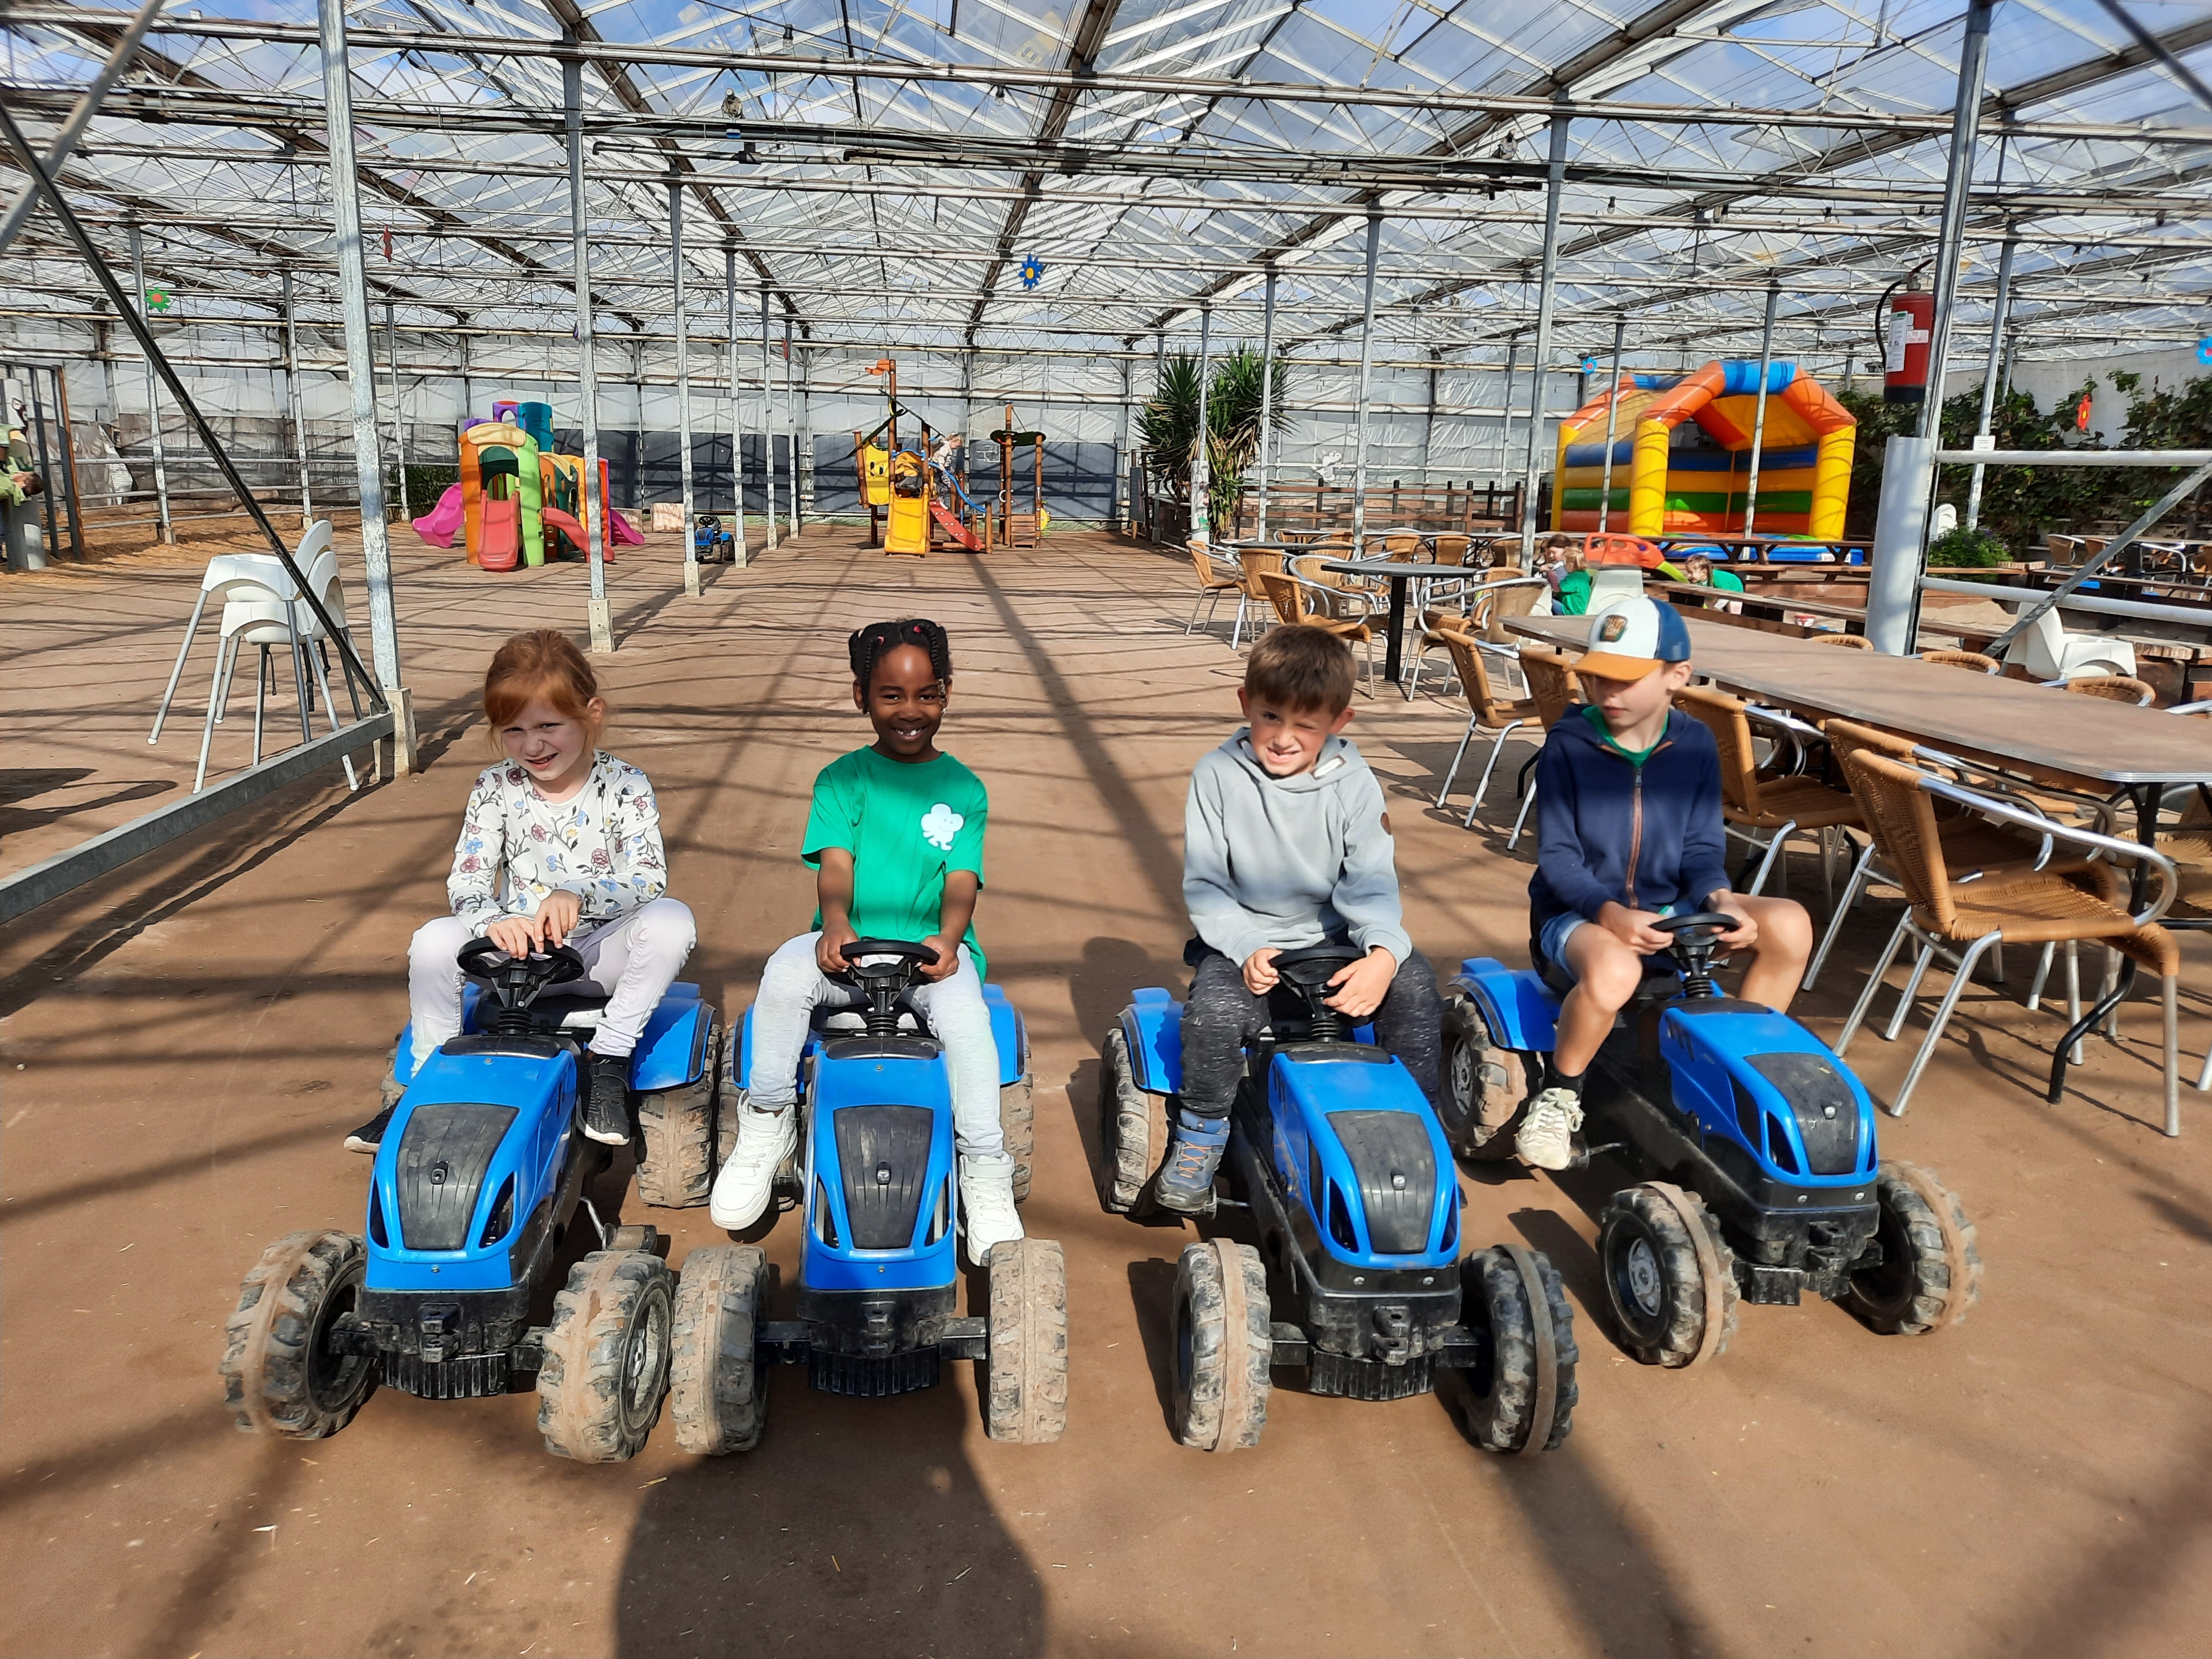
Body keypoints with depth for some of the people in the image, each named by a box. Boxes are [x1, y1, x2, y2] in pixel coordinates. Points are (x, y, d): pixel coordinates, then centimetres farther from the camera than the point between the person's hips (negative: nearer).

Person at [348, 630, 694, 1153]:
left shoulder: (623, 785, -7)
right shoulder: (496, 789, 0)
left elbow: (650, 877, -17)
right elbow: (465, 879, -7)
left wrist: (578, 893, -36)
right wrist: (493, 920, -31)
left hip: (603, 953, -2)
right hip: (519, 952, 2)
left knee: (672, 920, -31)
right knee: (434, 940, -24)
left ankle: (609, 1059, -18)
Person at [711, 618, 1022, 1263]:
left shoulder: (964, 788, 9)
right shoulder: (843, 779, 8)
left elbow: (962, 880, -2)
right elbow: (835, 864, -5)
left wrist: (947, 938, -23)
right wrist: (835, 925, -26)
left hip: (932, 948, -1)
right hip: (851, 944, 1)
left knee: (963, 1014, -32)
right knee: (786, 970, -30)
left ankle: (985, 1173, -18)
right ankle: (766, 1125, -8)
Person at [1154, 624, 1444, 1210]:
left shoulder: (1354, 784, -4)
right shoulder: (1217, 776, -7)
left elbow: (1371, 885, -7)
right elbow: (1203, 884, -6)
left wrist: (1383, 952, -27)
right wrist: (1246, 950, -21)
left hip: (1334, 939, 2)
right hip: (1242, 940, -2)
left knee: (1416, 986, -22)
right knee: (1215, 1011, -32)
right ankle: (1201, 1136, -3)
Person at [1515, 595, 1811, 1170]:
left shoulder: (1695, 746, 1)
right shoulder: (1568, 745, -10)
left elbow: (1702, 849, 4)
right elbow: (1558, 856, -13)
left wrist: (1720, 899, -19)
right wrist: (1609, 912, -31)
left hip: (1664, 910, 5)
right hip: (1577, 912, -4)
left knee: (1789, 924, -18)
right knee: (1613, 972, -40)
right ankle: (1560, 1097, -12)